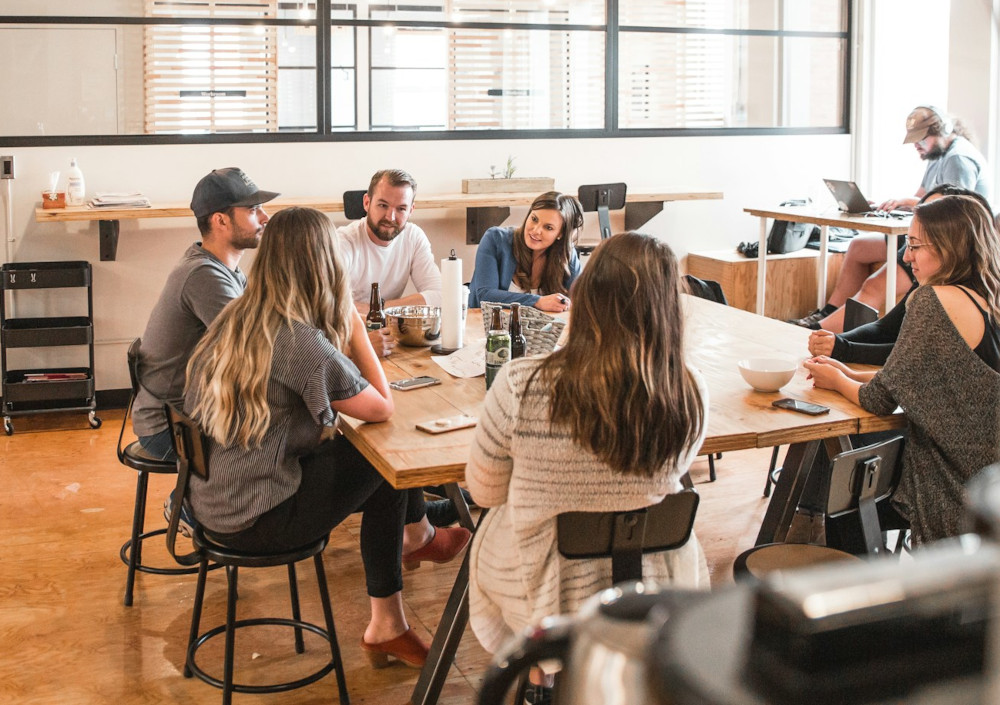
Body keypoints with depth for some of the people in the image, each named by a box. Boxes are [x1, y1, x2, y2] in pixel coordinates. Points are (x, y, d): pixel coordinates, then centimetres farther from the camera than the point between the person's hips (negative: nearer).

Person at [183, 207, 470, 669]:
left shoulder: (232, 320, 2)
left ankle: (387, 627, 18)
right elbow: (382, 409, -12)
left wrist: (344, 334, 1)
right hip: (252, 521, -8)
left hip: (209, 503, 8)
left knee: (381, 479, 12)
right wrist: (355, 327, -7)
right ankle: (415, 535, 35)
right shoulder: (302, 342, -24)